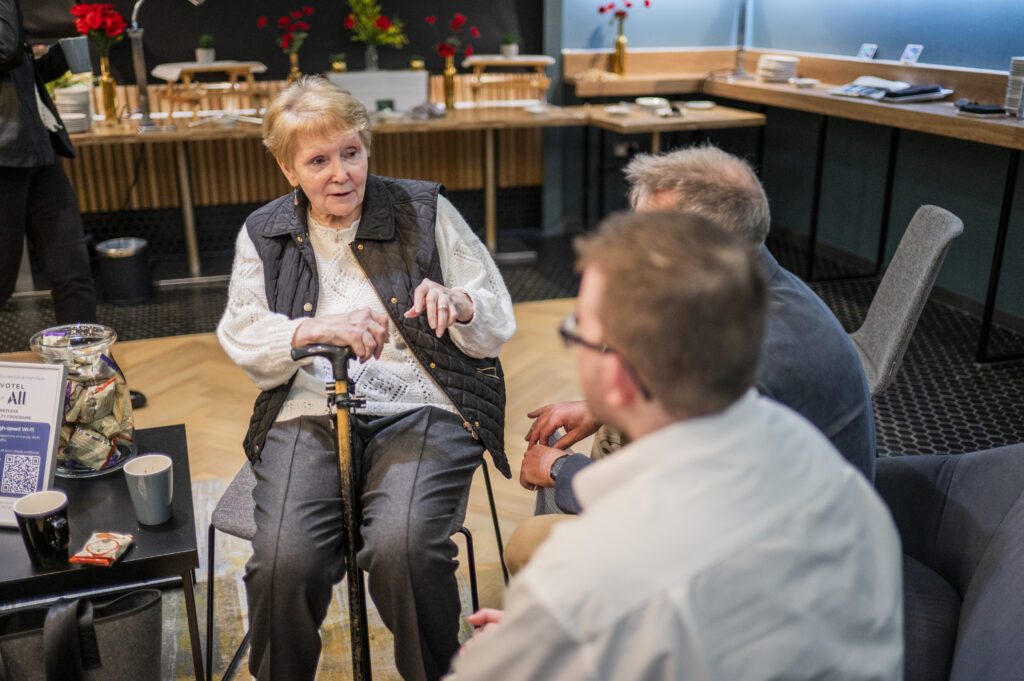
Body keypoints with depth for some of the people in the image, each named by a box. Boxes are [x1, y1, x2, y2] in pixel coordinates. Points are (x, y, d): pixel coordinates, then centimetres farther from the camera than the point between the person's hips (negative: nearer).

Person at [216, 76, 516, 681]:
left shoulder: (425, 211, 7)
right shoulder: (264, 235, 13)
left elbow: (500, 325, 7)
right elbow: (242, 339, 2)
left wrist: (458, 306, -16)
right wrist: (314, 329, -17)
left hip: (418, 407, -1)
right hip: (309, 411, 2)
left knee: (402, 546, -29)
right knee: (283, 561, -24)